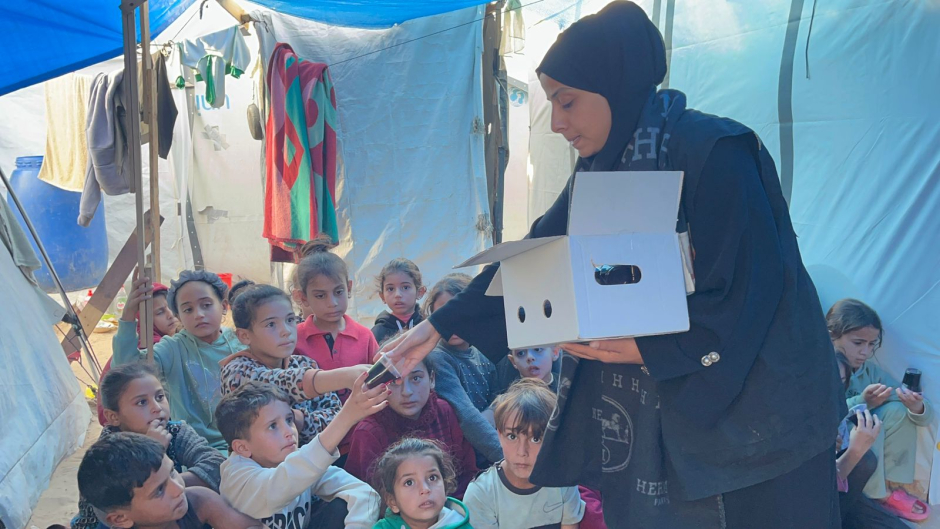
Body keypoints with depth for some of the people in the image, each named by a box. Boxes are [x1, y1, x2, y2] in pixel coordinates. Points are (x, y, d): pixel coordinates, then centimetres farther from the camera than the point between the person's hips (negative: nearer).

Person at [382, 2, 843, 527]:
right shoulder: (600, 168, 4)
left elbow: (747, 291, -19)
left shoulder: (714, 151, -18)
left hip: (745, 412, -6)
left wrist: (647, 348, -23)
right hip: (653, 414, 7)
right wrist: (440, 326, 6)